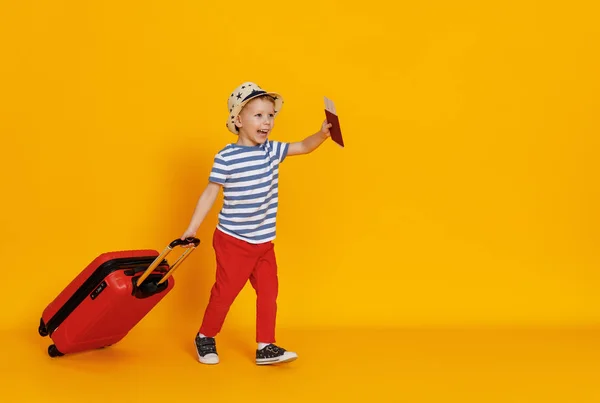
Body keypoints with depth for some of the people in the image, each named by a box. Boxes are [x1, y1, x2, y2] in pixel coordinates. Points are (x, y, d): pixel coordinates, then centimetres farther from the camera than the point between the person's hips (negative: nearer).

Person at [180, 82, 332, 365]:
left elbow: (303, 147, 2)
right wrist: (192, 229, -14)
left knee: (268, 292, 5)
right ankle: (205, 337, 25)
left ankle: (265, 347, 12)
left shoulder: (272, 150, 2)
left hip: (264, 242, 6)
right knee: (225, 291, 4)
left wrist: (322, 134, -19)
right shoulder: (226, 158, -15)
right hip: (233, 241, -6)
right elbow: (210, 193, -12)